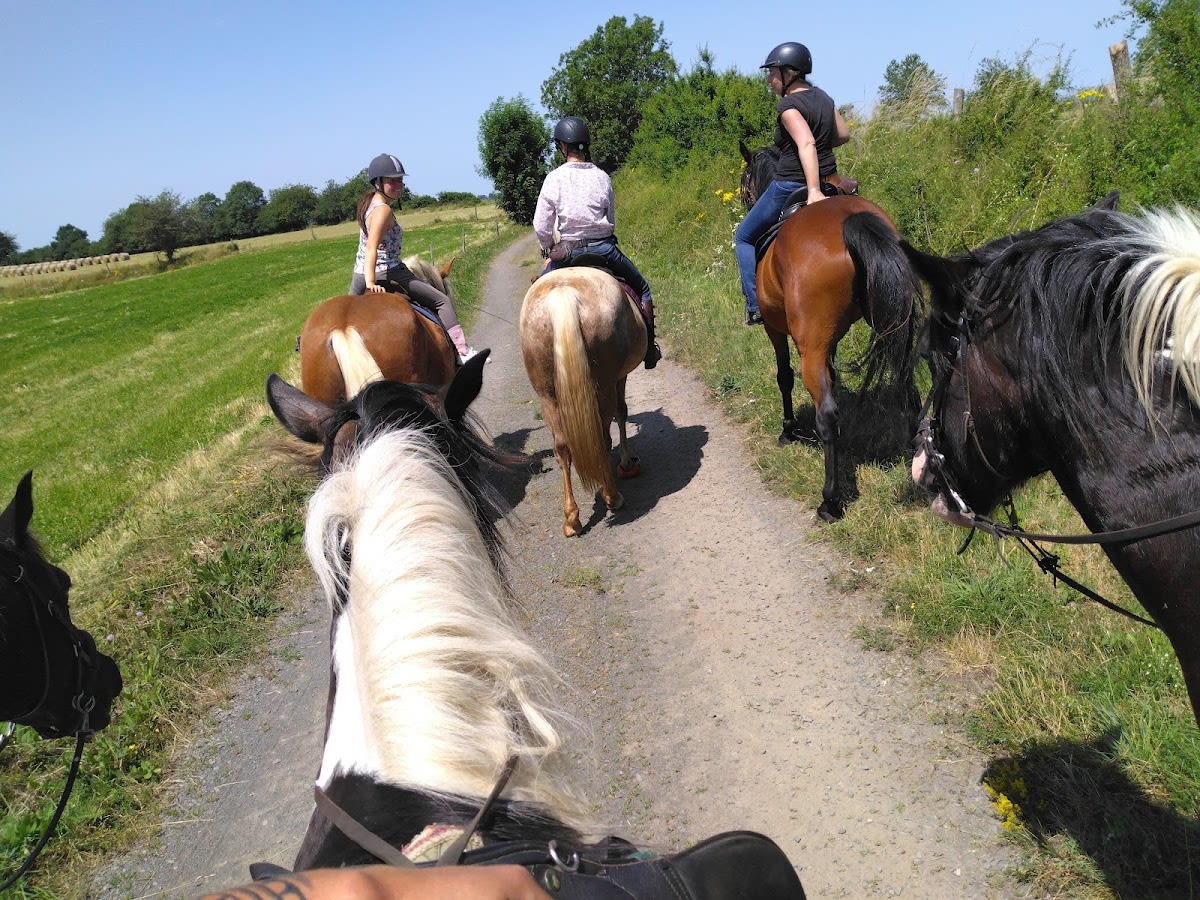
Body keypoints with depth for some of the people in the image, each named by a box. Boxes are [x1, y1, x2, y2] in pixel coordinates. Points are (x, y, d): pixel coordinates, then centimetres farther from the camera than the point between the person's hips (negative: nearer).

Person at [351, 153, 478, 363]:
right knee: (442, 301, -5)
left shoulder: (369, 203, 13)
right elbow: (371, 248, -27)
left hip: (359, 275, 9)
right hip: (386, 274, -9)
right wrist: (371, 283, -36)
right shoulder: (383, 210, -16)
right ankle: (462, 351, -14)